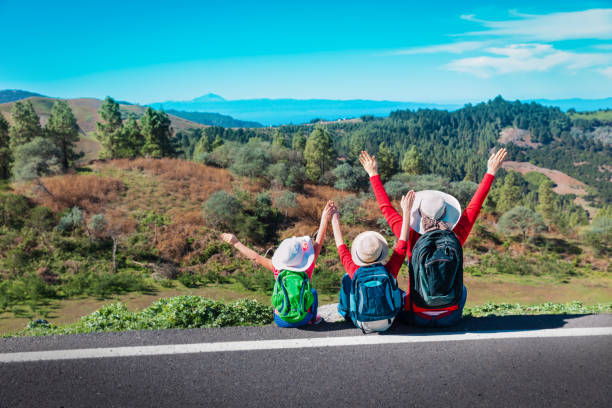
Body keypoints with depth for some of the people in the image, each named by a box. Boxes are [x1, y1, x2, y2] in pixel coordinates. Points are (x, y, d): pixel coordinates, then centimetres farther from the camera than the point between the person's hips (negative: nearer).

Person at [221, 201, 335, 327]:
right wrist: (324, 219, -4)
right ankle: (313, 318, 39)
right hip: (303, 320, 0)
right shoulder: (308, 268, -15)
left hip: (281, 321, 1)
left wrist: (236, 243, 6)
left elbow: (255, 257, -4)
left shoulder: (278, 269, -13)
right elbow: (318, 243, -9)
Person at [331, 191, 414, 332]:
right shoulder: (389, 270, -21)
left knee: (347, 278, 15)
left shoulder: (355, 272, -21)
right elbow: (402, 242, -10)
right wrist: (406, 211, -4)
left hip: (362, 324, -1)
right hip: (388, 322, 1)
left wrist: (335, 219, 5)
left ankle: (346, 311, 35)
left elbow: (342, 248, -5)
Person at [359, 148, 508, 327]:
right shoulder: (456, 238, -17)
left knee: (404, 296, 33)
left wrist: (373, 174, 2)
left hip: (418, 319, -1)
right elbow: (474, 205, -4)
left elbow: (387, 209, -8)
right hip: (449, 318, 2)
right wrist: (491, 172, 8)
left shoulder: (412, 238, -20)